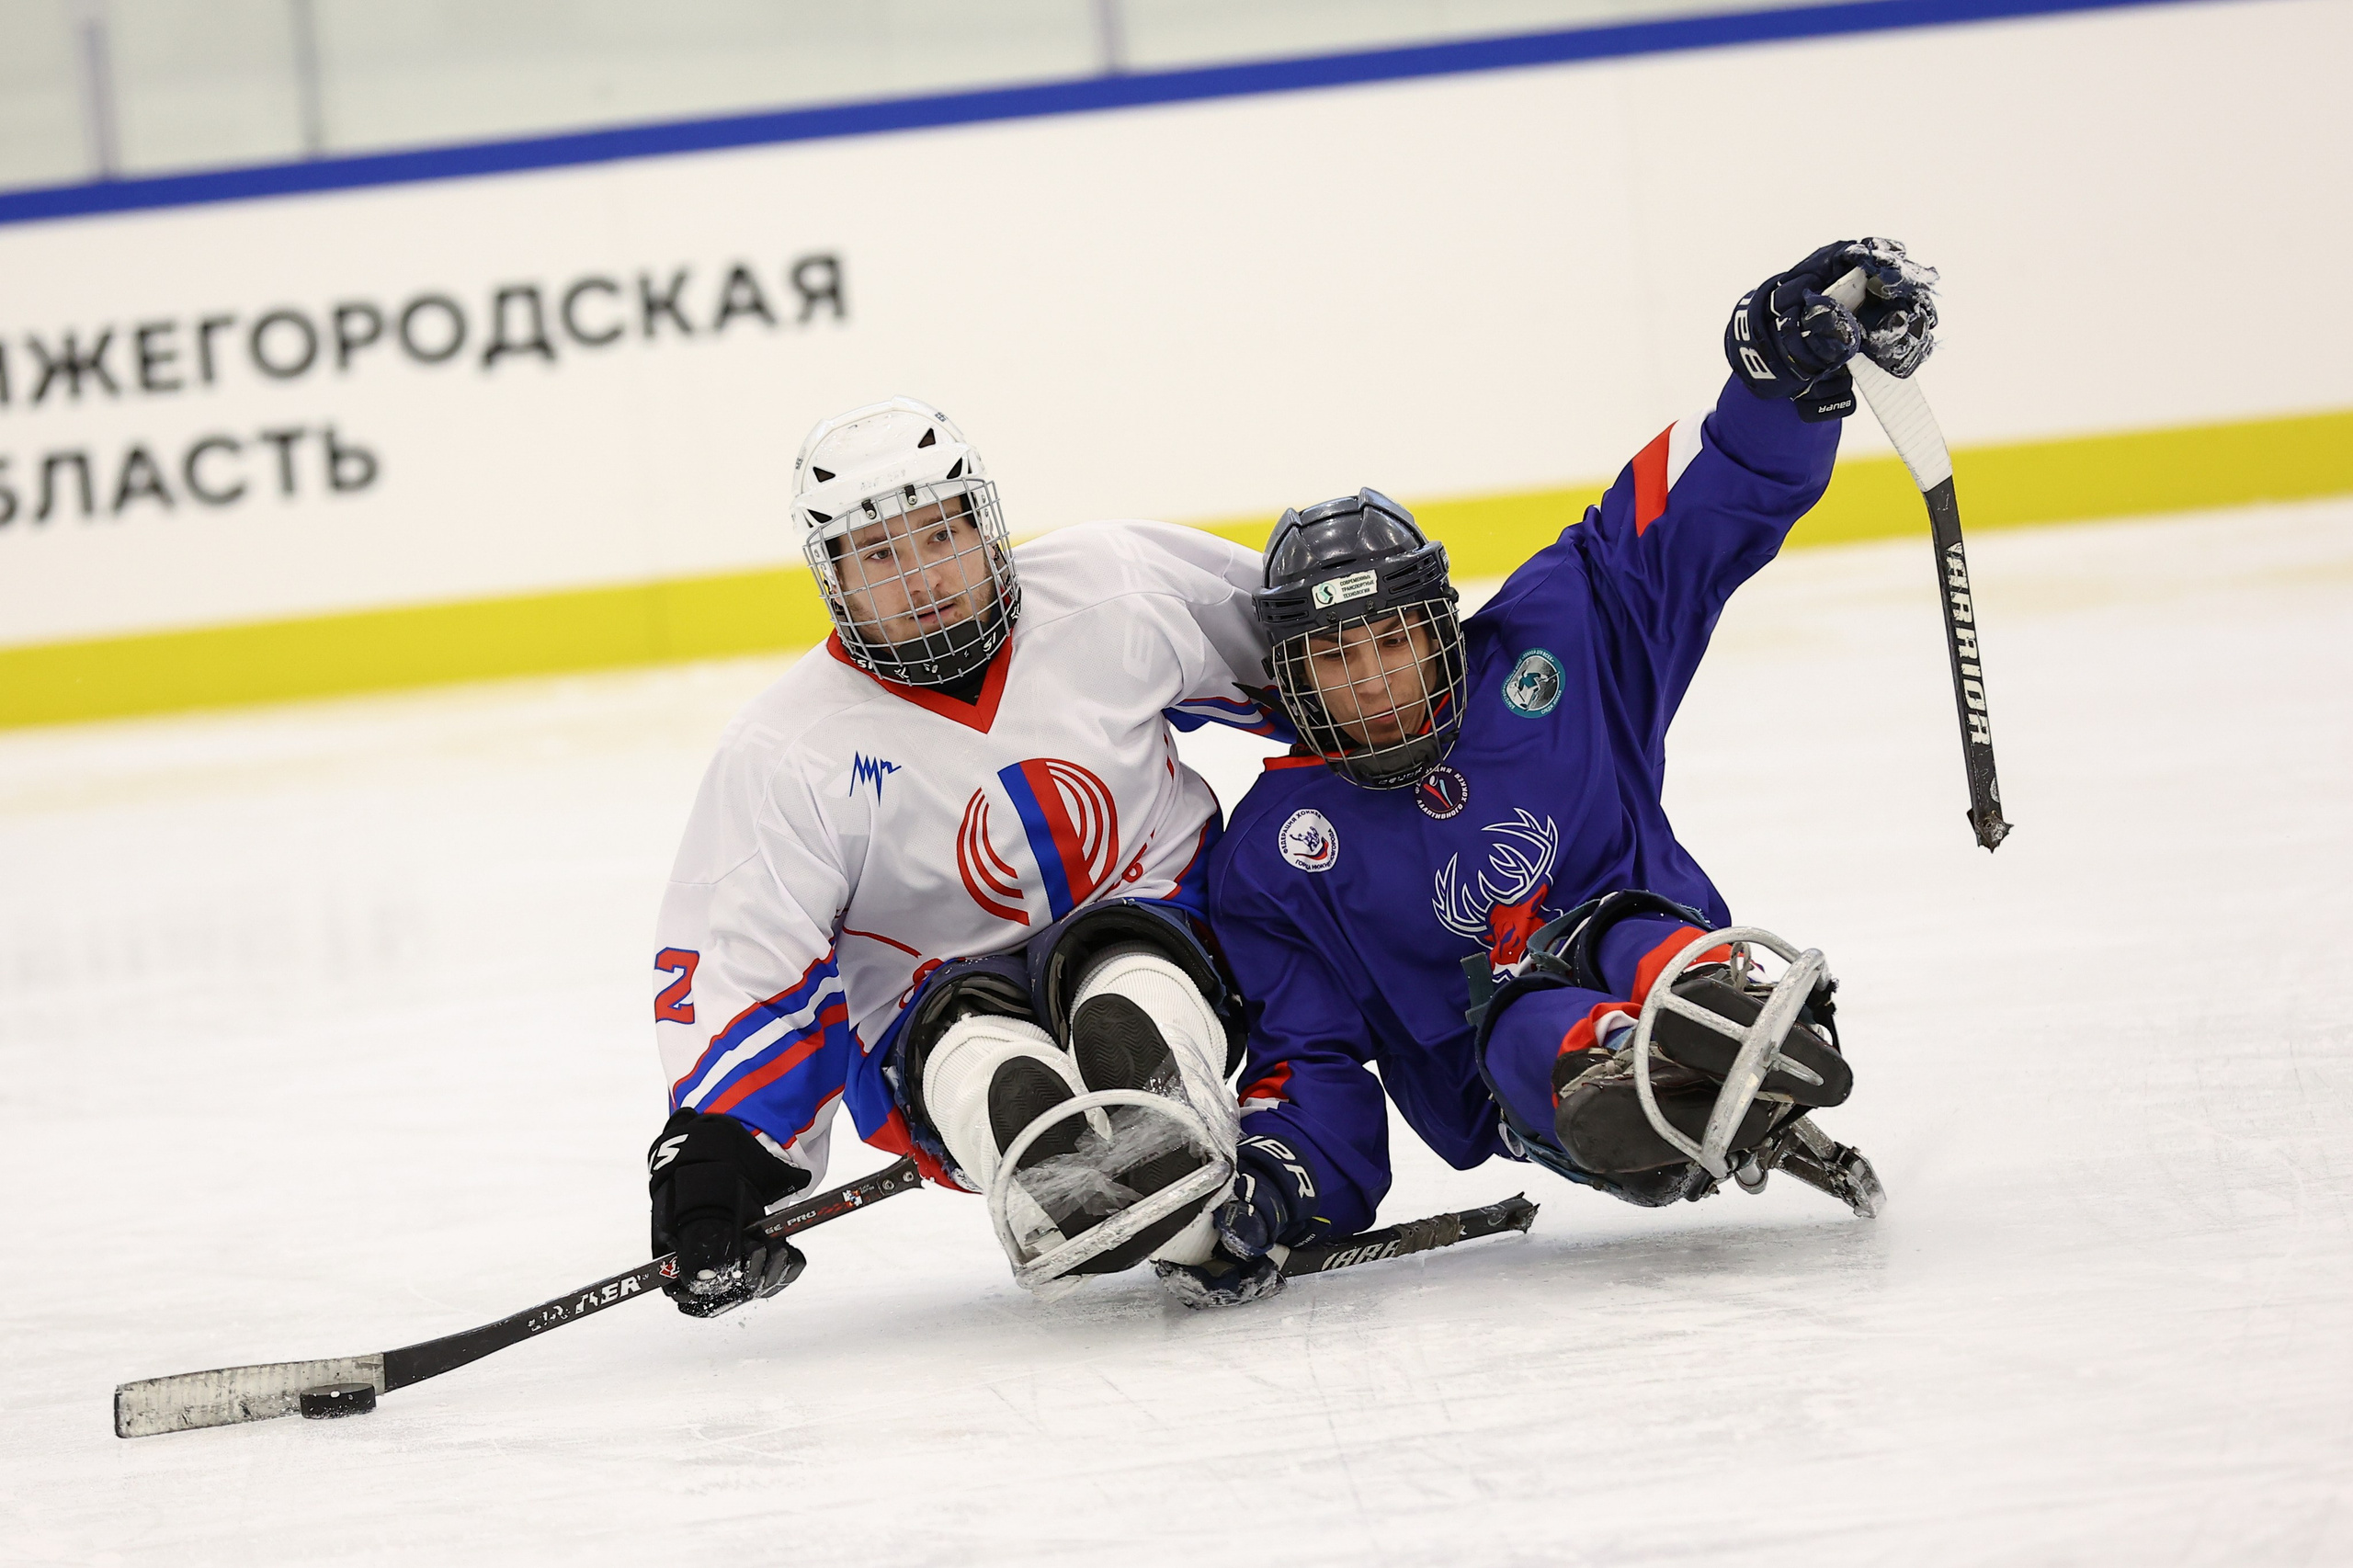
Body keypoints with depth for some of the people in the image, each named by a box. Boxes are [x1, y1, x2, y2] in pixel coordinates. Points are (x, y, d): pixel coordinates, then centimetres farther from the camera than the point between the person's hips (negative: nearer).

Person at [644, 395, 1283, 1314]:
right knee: (970, 1034, -34)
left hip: (1167, 936, 0)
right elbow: (736, 971, -10)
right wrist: (714, 1145, -22)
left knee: (1116, 956, -33)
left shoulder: (1109, 586, -5)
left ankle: (1175, 1152, -59)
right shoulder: (784, 757, -9)